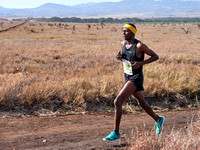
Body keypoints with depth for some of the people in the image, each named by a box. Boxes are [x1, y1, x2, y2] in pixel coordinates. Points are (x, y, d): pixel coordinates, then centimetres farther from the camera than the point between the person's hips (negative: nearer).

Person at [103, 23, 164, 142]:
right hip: (128, 78, 8)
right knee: (142, 103, 23)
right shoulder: (123, 44, 5)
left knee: (118, 101, -18)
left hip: (136, 79, -8)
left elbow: (155, 56, -10)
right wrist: (120, 57, -3)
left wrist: (141, 63, -22)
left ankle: (116, 133, -11)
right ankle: (158, 120, 47)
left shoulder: (139, 46, -17)